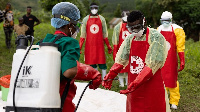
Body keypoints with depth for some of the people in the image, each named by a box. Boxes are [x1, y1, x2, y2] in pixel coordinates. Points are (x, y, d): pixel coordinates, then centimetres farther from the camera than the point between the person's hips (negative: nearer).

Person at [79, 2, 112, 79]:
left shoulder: (101, 19, 7)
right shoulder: (86, 19, 5)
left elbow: (105, 34, 11)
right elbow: (83, 35, 7)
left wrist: (108, 46, 9)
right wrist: (79, 47, 1)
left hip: (99, 45, 0)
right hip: (89, 46, 0)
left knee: (102, 62, -3)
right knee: (92, 63, 2)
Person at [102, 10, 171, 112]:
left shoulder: (156, 38, -12)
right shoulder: (130, 38, 8)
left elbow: (152, 65, -19)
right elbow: (120, 60, 7)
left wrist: (135, 84, -27)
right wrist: (110, 76, -8)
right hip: (133, 88, 6)